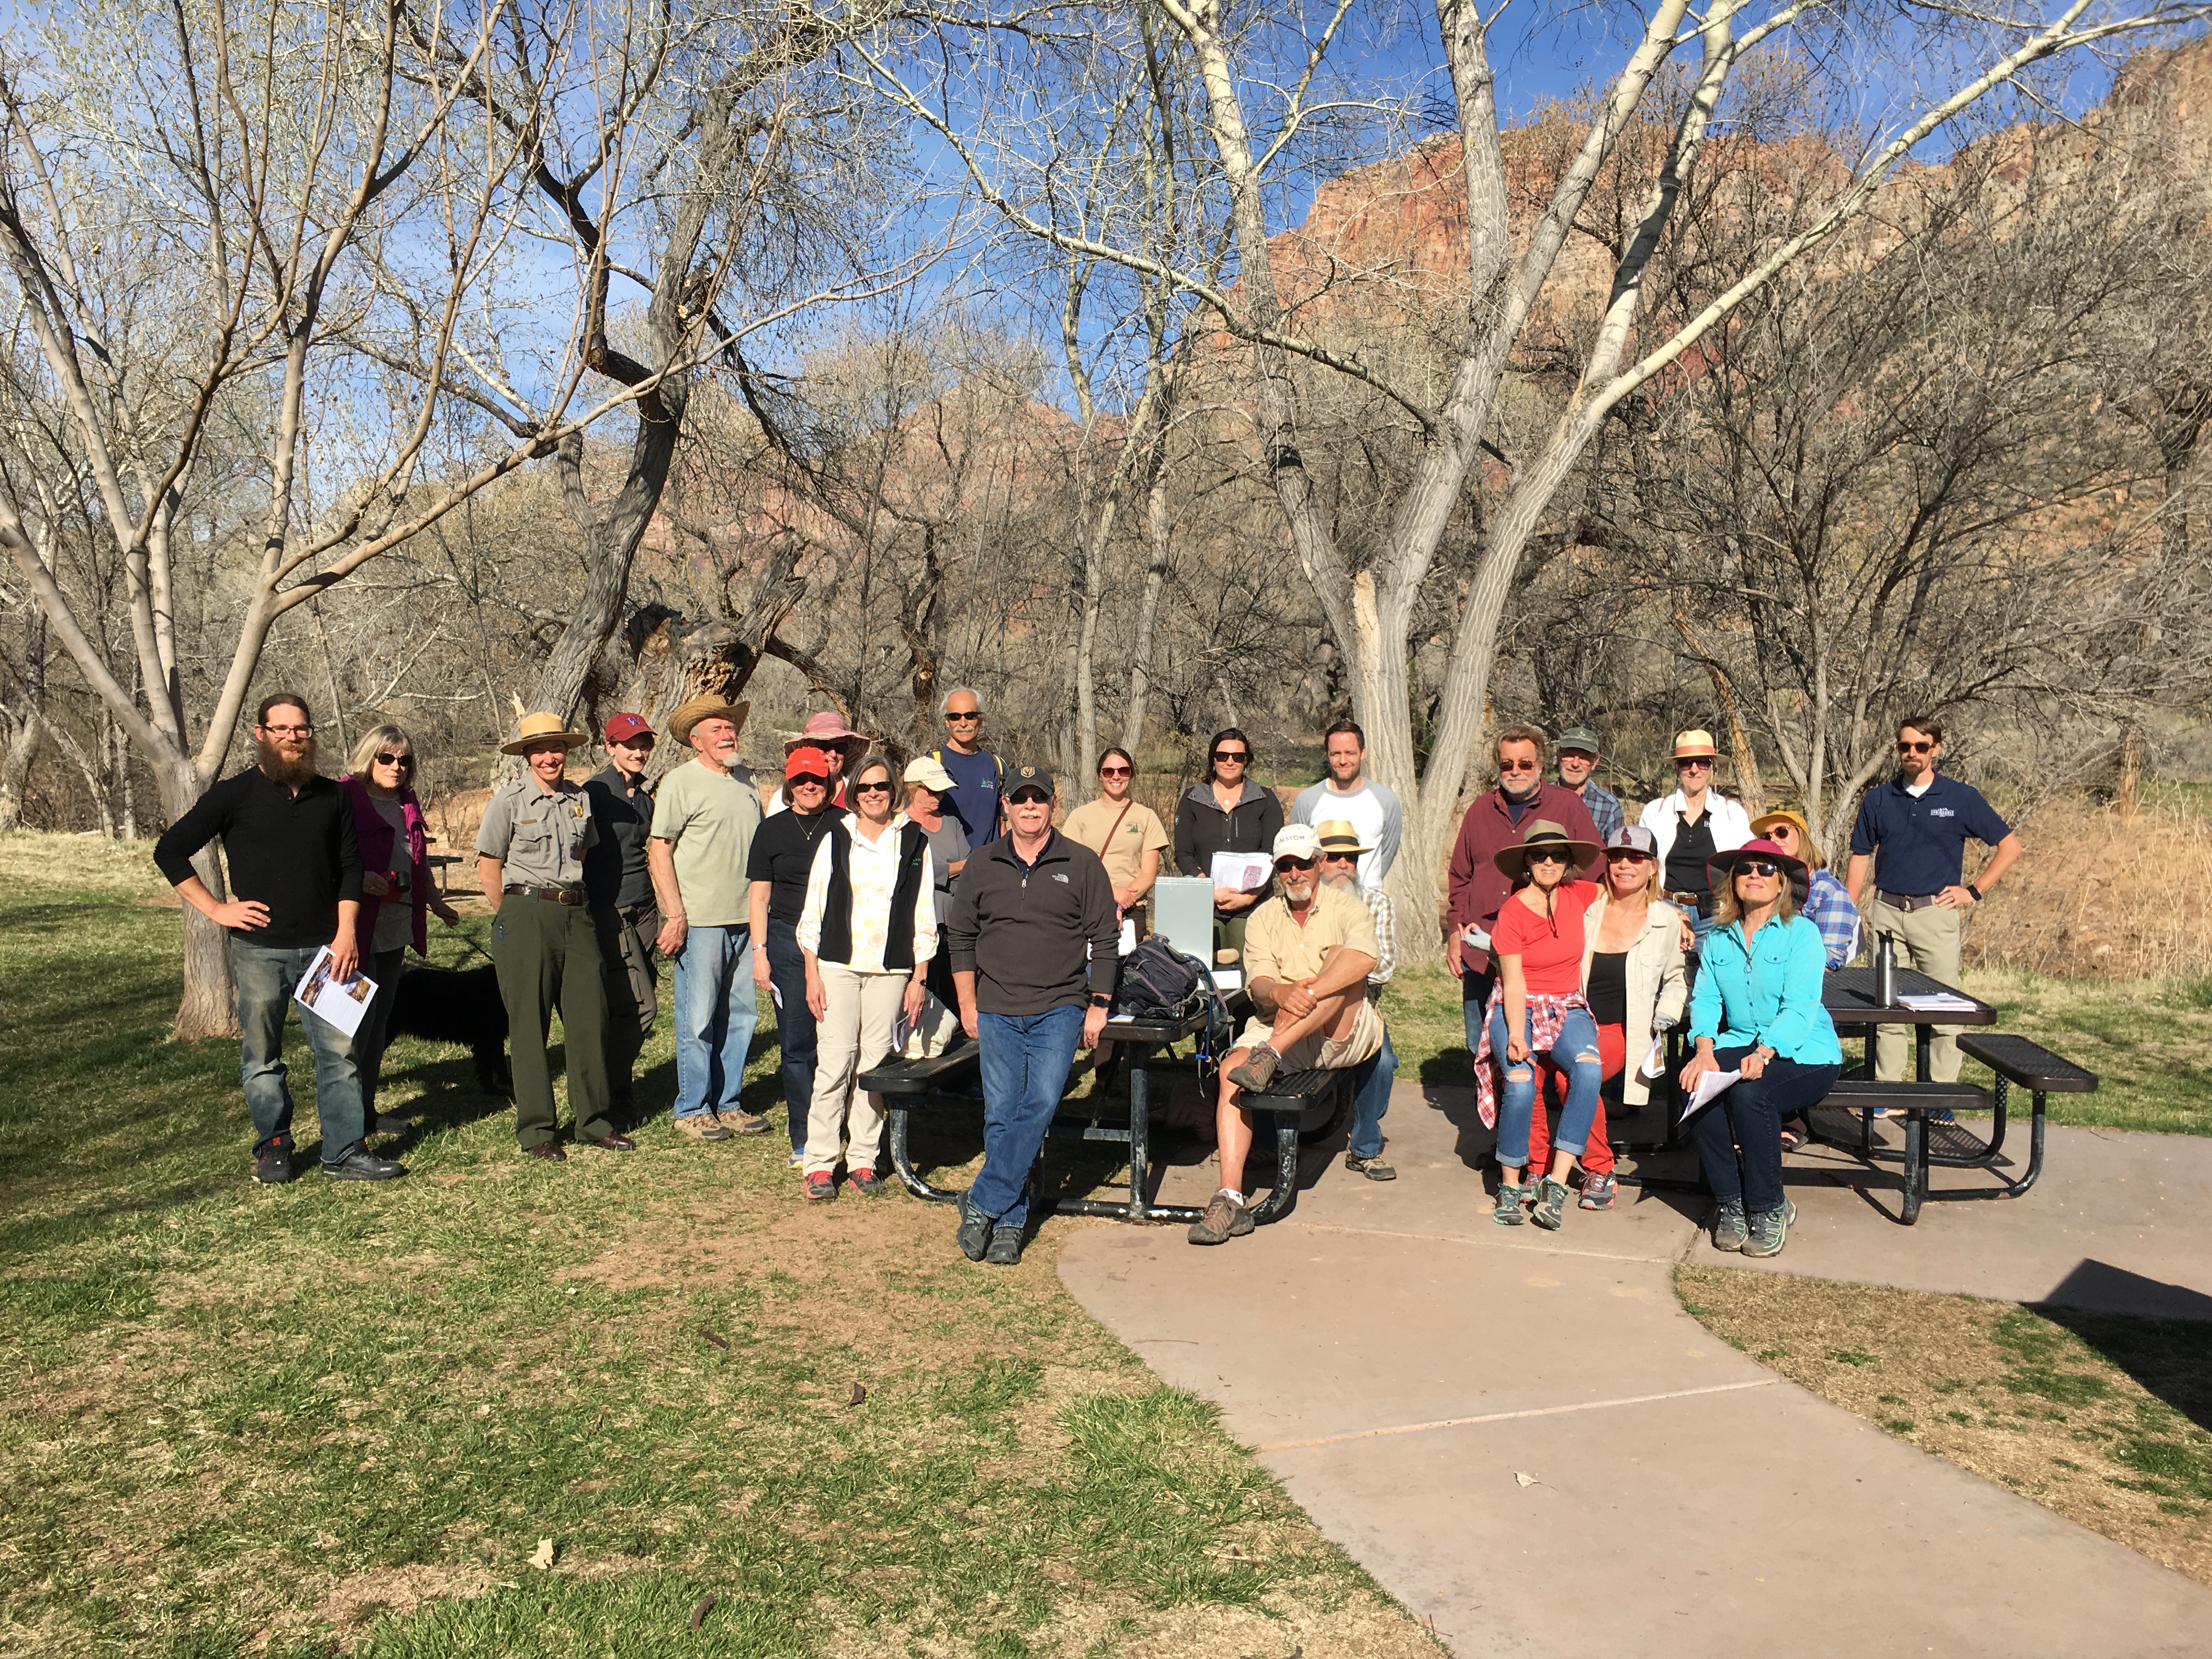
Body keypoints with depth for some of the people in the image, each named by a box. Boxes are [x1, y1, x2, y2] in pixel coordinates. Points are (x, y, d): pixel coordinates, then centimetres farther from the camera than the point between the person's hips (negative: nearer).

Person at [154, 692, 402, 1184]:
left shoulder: (332, 797, 9)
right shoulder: (235, 794, 0)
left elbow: (350, 868, 11)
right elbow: (170, 852, 3)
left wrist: (347, 931, 0)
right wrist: (216, 908, -3)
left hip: (323, 946, 2)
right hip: (260, 949, -2)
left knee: (339, 1050, 0)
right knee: (261, 1057, 7)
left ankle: (345, 1152, 6)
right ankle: (274, 1148, 22)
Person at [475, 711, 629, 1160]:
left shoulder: (581, 798, 11)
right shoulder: (509, 798, -2)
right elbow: (489, 866, 0)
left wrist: (572, 902, 11)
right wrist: (513, 918, 0)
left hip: (576, 913, 4)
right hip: (525, 912, -4)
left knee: (591, 1017, 4)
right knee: (529, 1024, 1)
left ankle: (594, 1120, 15)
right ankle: (536, 1130, 10)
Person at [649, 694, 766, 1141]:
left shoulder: (746, 784, 15)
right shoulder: (679, 782, -4)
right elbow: (659, 851, -7)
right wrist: (675, 914, -13)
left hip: (744, 920, 6)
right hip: (700, 920, -6)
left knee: (740, 1016, 10)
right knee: (698, 1019, -2)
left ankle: (727, 1104, 21)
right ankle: (692, 1109, 10)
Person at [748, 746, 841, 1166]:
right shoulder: (772, 830, 10)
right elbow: (759, 896, 10)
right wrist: (760, 952, 2)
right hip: (788, 943, 1)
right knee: (796, 1043, 0)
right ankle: (803, 1140, 9)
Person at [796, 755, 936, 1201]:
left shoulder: (914, 843, 6)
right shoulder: (836, 839, 6)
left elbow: (924, 918, 8)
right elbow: (812, 913, 7)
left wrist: (918, 979, 3)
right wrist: (812, 975, 1)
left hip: (891, 969, 1)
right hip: (838, 965, 0)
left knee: (876, 1064, 2)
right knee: (836, 1061, -5)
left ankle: (863, 1160, 11)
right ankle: (820, 1163, 2)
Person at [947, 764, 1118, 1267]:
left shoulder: (1082, 864, 3)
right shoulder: (982, 864, 8)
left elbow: (1104, 940, 4)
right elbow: (961, 937, 13)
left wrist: (1098, 1008, 0)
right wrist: (968, 1005, 8)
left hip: (1060, 1009, -2)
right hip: (997, 1011, 2)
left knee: (1040, 1106, -15)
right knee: (1001, 1116, 1)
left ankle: (982, 1204, -7)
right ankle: (1008, 1224, 10)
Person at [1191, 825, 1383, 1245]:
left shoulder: (1345, 908, 4)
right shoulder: (1263, 919, 13)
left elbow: (1366, 957, -19)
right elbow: (1257, 983, -3)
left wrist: (1307, 995, -33)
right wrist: (1280, 993, -29)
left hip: (1344, 1036, -2)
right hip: (1278, 1030, 3)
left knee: (1344, 963, -29)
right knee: (1231, 1070, -26)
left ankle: (1270, 1054, -36)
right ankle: (1230, 1199, -31)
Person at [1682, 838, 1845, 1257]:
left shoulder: (1802, 933, -4)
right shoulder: (1718, 938, 11)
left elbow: (1799, 1007, -15)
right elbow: (1705, 998, 3)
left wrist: (1763, 1055, -31)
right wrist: (1705, 1050, -17)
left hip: (1804, 1054, -4)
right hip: (1739, 1044, 4)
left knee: (1748, 1092, -33)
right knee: (1698, 1088, -27)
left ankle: (1769, 1209, -13)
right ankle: (1729, 1204, -12)